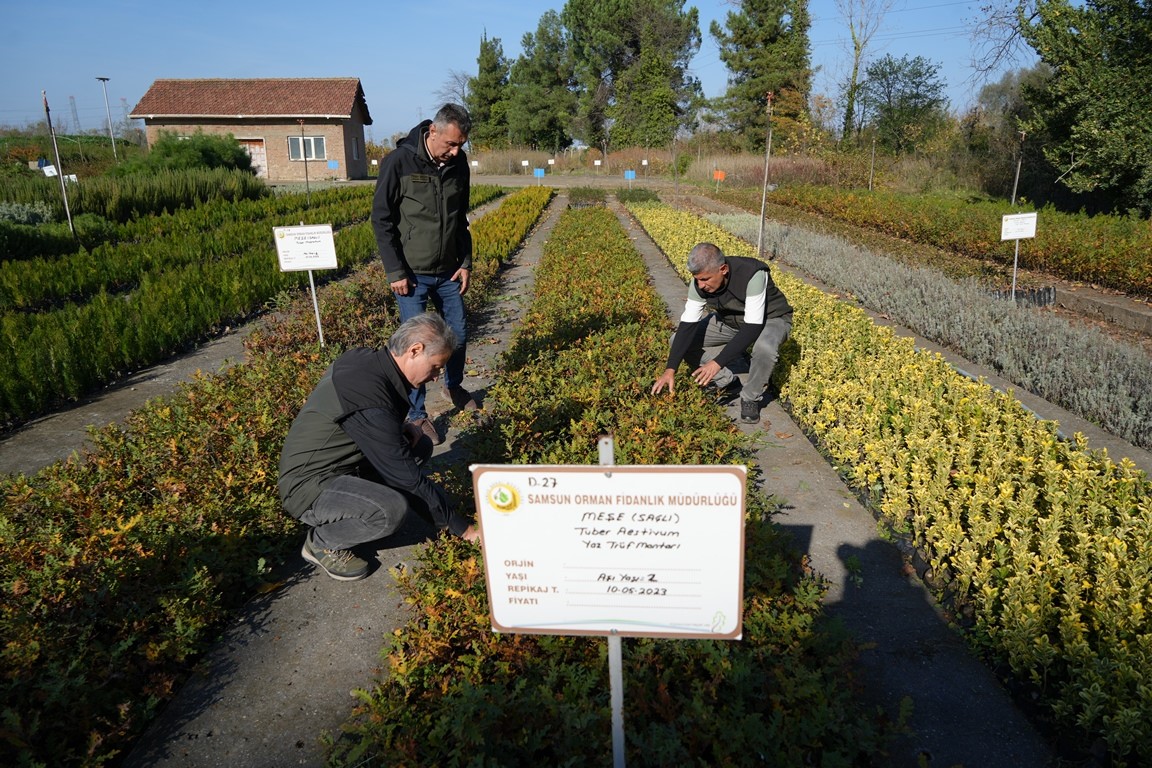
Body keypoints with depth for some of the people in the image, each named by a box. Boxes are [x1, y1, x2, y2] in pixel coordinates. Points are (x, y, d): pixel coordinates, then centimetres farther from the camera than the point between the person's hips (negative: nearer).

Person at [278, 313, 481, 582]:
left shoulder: (365, 358, -4)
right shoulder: (370, 394, -31)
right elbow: (407, 479, -26)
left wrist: (402, 427, -3)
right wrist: (463, 529, -18)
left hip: (339, 463, 9)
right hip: (309, 486, -9)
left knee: (420, 446, 5)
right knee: (392, 509, -33)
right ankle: (322, 543, -4)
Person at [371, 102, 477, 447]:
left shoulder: (458, 163, 1)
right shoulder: (398, 162, -15)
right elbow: (381, 219, -10)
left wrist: (466, 263, 7)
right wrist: (395, 272, -13)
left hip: (448, 272, 5)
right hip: (412, 274, -5)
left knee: (458, 332, 13)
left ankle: (453, 386, 40)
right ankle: (416, 414, 12)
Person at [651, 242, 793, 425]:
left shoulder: (753, 275, -37)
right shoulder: (700, 281, -21)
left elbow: (753, 327, -39)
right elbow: (687, 325, -20)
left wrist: (717, 362, -43)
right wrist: (670, 370, -28)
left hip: (770, 319, -5)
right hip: (730, 321, 5)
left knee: (764, 347, -40)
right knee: (679, 340, -9)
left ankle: (750, 398, -11)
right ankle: (727, 383, 5)